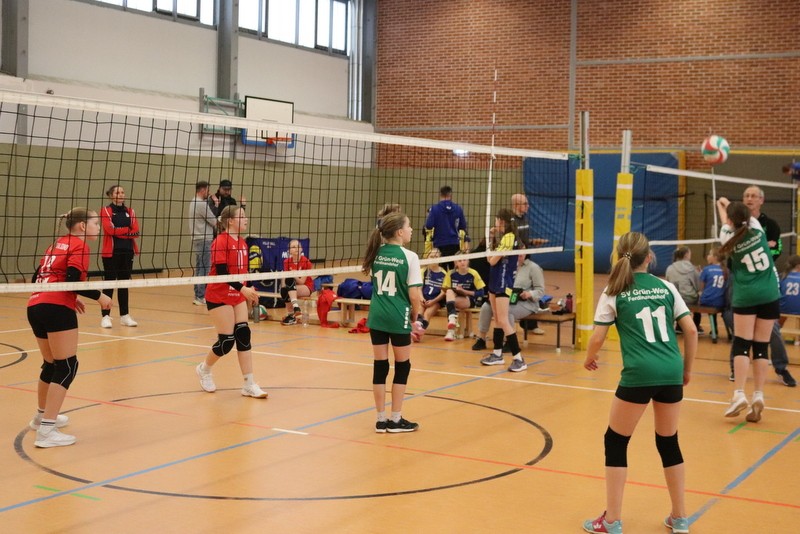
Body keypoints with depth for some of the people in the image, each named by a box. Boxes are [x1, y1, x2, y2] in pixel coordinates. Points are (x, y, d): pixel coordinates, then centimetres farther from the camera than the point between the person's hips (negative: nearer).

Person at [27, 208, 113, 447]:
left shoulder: (57, 244, 23)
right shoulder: (78, 245, -2)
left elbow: (39, 278, 20)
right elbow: (72, 280, -14)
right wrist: (99, 296, -3)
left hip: (35, 307, 9)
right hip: (57, 309, -9)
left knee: (51, 365, 23)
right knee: (67, 367, -5)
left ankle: (42, 416, 39)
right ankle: (46, 430, -10)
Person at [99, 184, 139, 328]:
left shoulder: (130, 212, 11)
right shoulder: (106, 211, -1)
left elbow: (136, 232, -1)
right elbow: (110, 229, -15)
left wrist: (119, 232, -12)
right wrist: (128, 231, -8)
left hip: (127, 252, 4)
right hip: (111, 252, -4)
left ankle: (125, 316, 13)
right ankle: (105, 316, 1)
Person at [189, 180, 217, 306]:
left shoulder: (193, 202, 14)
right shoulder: (202, 204, -16)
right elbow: (214, 222, -11)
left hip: (197, 239, 10)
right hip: (204, 240, -10)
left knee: (199, 268, 13)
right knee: (204, 269, -7)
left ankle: (197, 295, 16)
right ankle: (201, 298, -6)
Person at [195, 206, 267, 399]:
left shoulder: (242, 243, 8)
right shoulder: (220, 242, -16)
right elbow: (221, 272, -23)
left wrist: (249, 291, 10)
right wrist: (243, 288, -28)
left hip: (238, 296, 7)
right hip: (219, 297, -7)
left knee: (244, 335, -1)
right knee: (226, 341, -5)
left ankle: (249, 384, 1)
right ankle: (204, 369, 24)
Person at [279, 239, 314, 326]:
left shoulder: (306, 262, -12)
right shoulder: (287, 262, 0)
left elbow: (302, 281, -13)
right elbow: (285, 280, -3)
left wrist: (293, 276, -28)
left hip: (306, 287, -4)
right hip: (291, 287, 4)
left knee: (290, 280, -32)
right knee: (283, 290, -30)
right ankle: (291, 314, -22)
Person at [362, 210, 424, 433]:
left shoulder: (376, 254, 6)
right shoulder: (409, 257, -11)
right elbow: (414, 295, -12)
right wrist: (414, 319, 3)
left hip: (376, 316, 5)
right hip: (398, 318, -5)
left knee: (380, 366, 9)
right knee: (402, 366, 9)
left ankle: (381, 419, 15)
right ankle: (396, 419, 14)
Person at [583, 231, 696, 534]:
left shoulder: (614, 292, 2)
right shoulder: (666, 287, 11)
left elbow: (597, 338, 0)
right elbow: (691, 330, 7)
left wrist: (590, 359, 21)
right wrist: (687, 369, 19)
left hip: (639, 374, -4)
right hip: (671, 373, 4)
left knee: (615, 442, 11)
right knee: (668, 442, 20)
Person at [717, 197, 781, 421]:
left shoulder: (729, 239, -2)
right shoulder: (757, 228, 1)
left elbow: (726, 223, 22)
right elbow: (745, 216, 24)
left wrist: (720, 205, 42)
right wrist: (729, 204, 42)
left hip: (745, 296, -2)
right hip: (770, 295, 2)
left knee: (741, 345, -2)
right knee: (762, 347, 4)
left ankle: (739, 394, -16)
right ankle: (758, 396, -2)